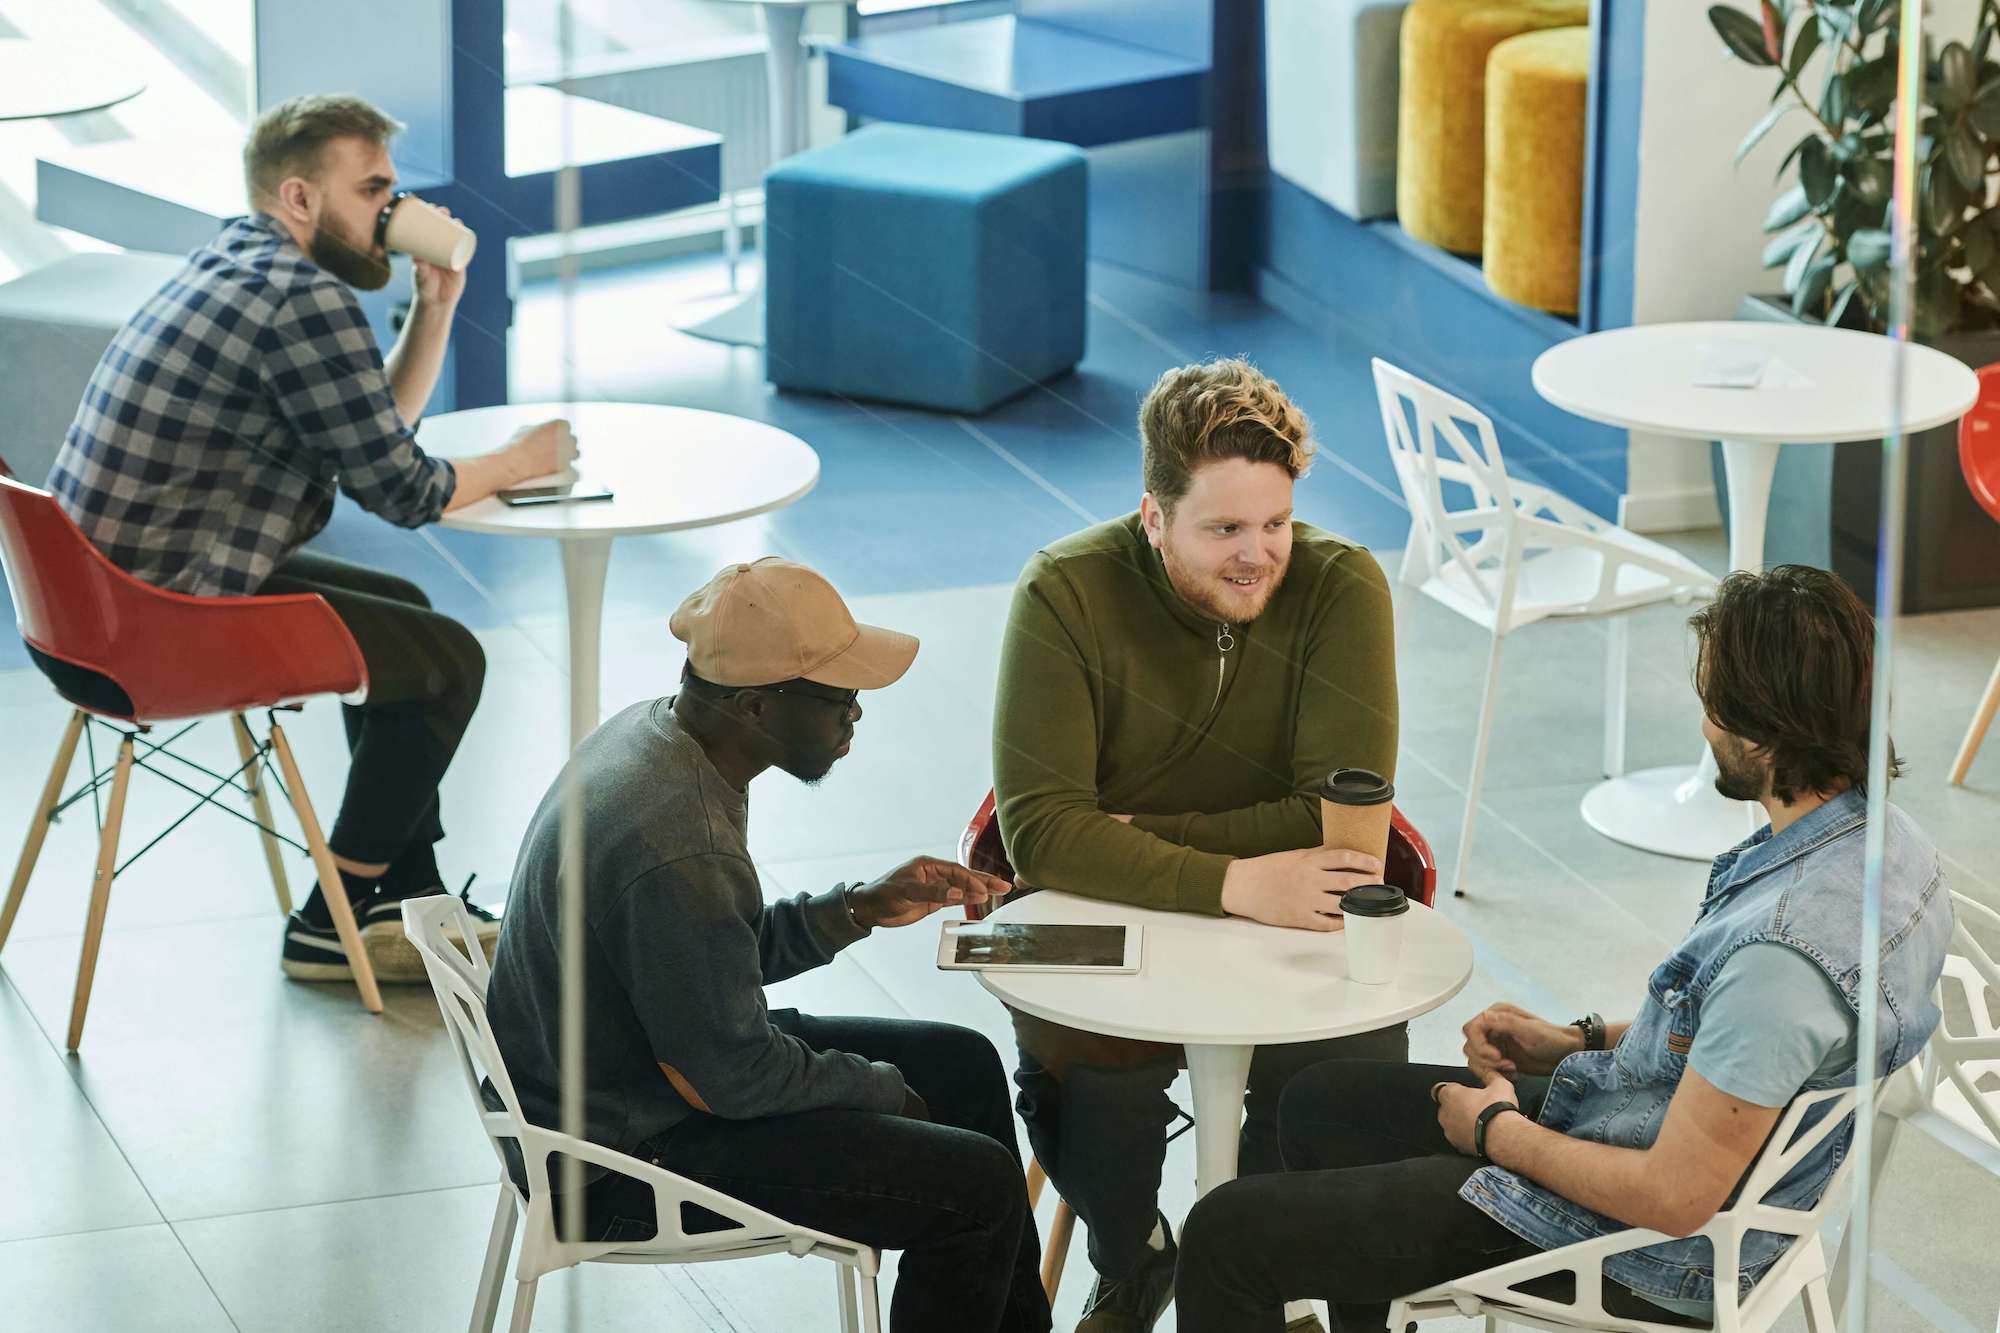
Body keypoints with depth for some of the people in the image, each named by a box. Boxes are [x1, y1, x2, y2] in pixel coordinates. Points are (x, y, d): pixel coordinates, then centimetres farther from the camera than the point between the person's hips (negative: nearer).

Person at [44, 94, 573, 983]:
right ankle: (332, 928, 7)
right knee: (446, 657, -2)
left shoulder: (236, 266, 15)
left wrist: (437, 300, 11)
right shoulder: (303, 300, -18)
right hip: (160, 624, -11)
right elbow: (403, 491, -15)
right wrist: (519, 461, 3)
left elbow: (378, 425, 23)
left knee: (402, 612, 25)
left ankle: (408, 902, 29)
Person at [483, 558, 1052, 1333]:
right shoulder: (680, 851, -32)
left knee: (963, 1066, 18)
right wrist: (882, 1092, -7)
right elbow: (727, 1077, -23)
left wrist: (859, 909, 3)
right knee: (977, 1184, -13)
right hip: (632, 1164, -10)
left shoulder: (649, 735, -1)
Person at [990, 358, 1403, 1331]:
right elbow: (1040, 831, -22)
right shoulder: (1067, 594, -15)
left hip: (1291, 925, 1)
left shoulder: (1341, 588, -12)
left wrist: (1139, 840, -20)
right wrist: (1231, 883, -34)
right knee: (1082, 1066, -30)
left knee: (1357, 1058, -28)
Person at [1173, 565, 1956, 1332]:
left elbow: (1676, 1198, -29)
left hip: (1649, 1256, -10)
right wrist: (1582, 1041, 8)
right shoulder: (1884, 837, -5)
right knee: (1321, 1104, 26)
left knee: (1227, 1235, -3)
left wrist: (1495, 1133, -13)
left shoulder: (1782, 950, -36)